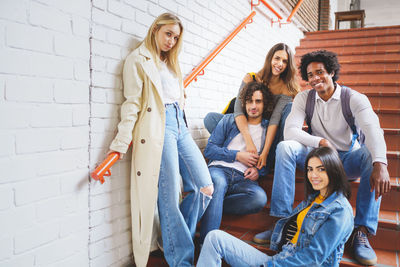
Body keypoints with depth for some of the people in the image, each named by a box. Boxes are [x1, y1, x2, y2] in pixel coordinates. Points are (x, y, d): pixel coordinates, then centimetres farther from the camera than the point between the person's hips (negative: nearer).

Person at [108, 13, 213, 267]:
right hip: (157, 128, -8)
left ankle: (175, 239, 19)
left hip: (179, 125, 8)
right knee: (169, 197, -6)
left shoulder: (171, 62, 25)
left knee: (205, 188, 3)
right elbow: (132, 103, -6)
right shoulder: (138, 60, 3)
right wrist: (121, 143, -11)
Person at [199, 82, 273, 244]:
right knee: (218, 182, -39)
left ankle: (209, 208, -25)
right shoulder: (229, 120, 17)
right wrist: (237, 155, -2)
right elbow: (209, 150, 10)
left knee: (260, 197, -34)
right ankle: (207, 242, -41)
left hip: (244, 179, 1)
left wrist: (258, 171, -2)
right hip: (220, 170, -1)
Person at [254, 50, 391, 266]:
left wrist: (380, 165, -47)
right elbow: (290, 131, -17)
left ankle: (362, 232, -28)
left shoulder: (354, 99, -10)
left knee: (372, 154, -32)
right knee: (285, 147, -24)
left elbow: (373, 129, -28)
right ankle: (282, 220, -26)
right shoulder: (304, 98, -3)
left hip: (348, 160, -1)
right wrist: (321, 142, -33)